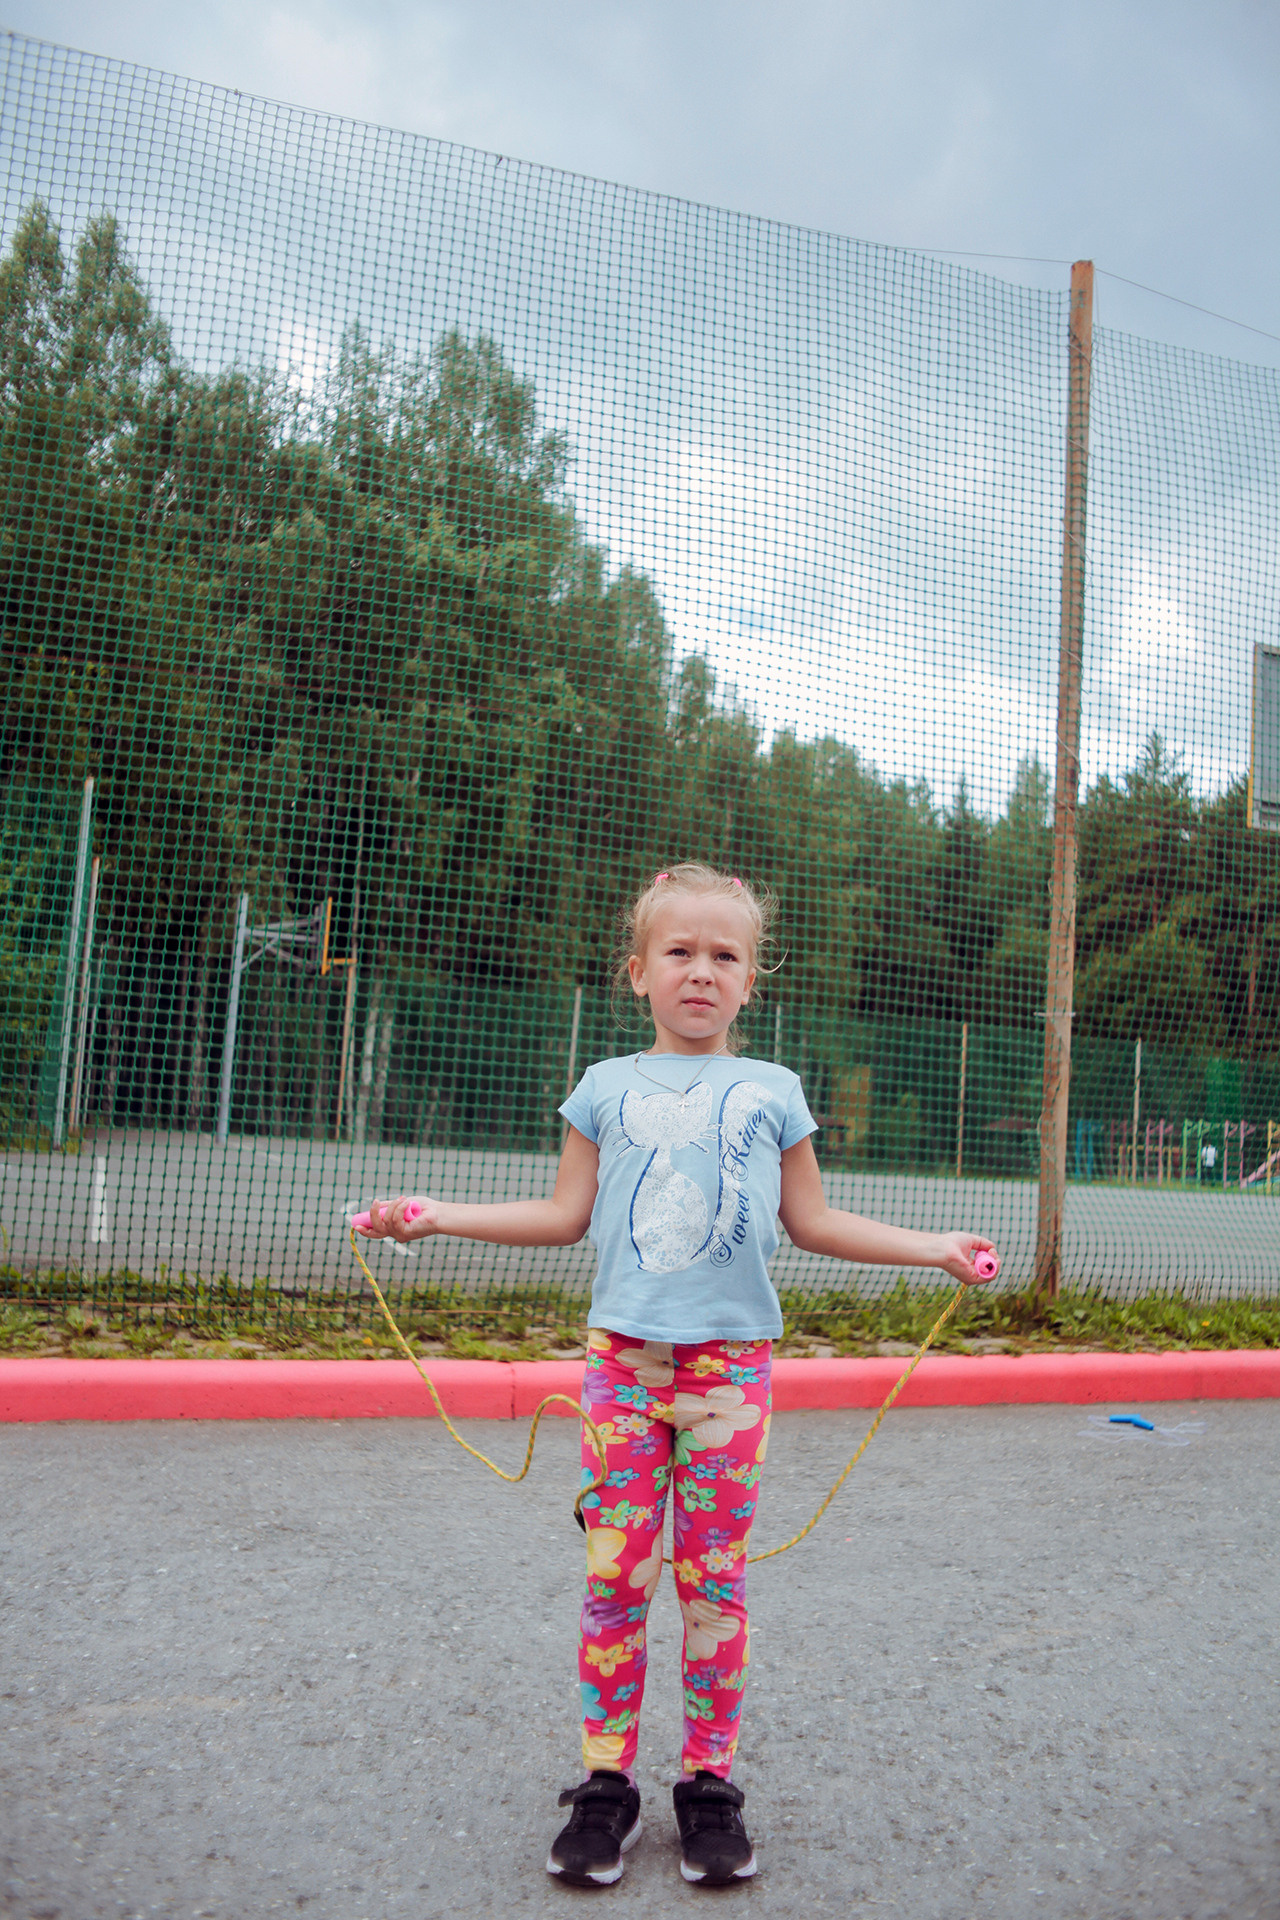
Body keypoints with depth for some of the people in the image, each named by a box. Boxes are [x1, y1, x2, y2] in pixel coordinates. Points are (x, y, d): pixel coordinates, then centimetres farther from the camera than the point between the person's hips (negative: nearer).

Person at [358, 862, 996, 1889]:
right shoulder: (607, 1086, 7)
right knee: (615, 1575, 4)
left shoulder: (772, 1090, 7)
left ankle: (710, 1785, 22)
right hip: (623, 1356, 1)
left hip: (731, 1362, 0)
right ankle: (607, 1784, 20)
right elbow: (566, 1216, 10)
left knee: (715, 1579, 6)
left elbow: (813, 1221, 13)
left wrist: (935, 1247, 8)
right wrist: (436, 1215, 4)